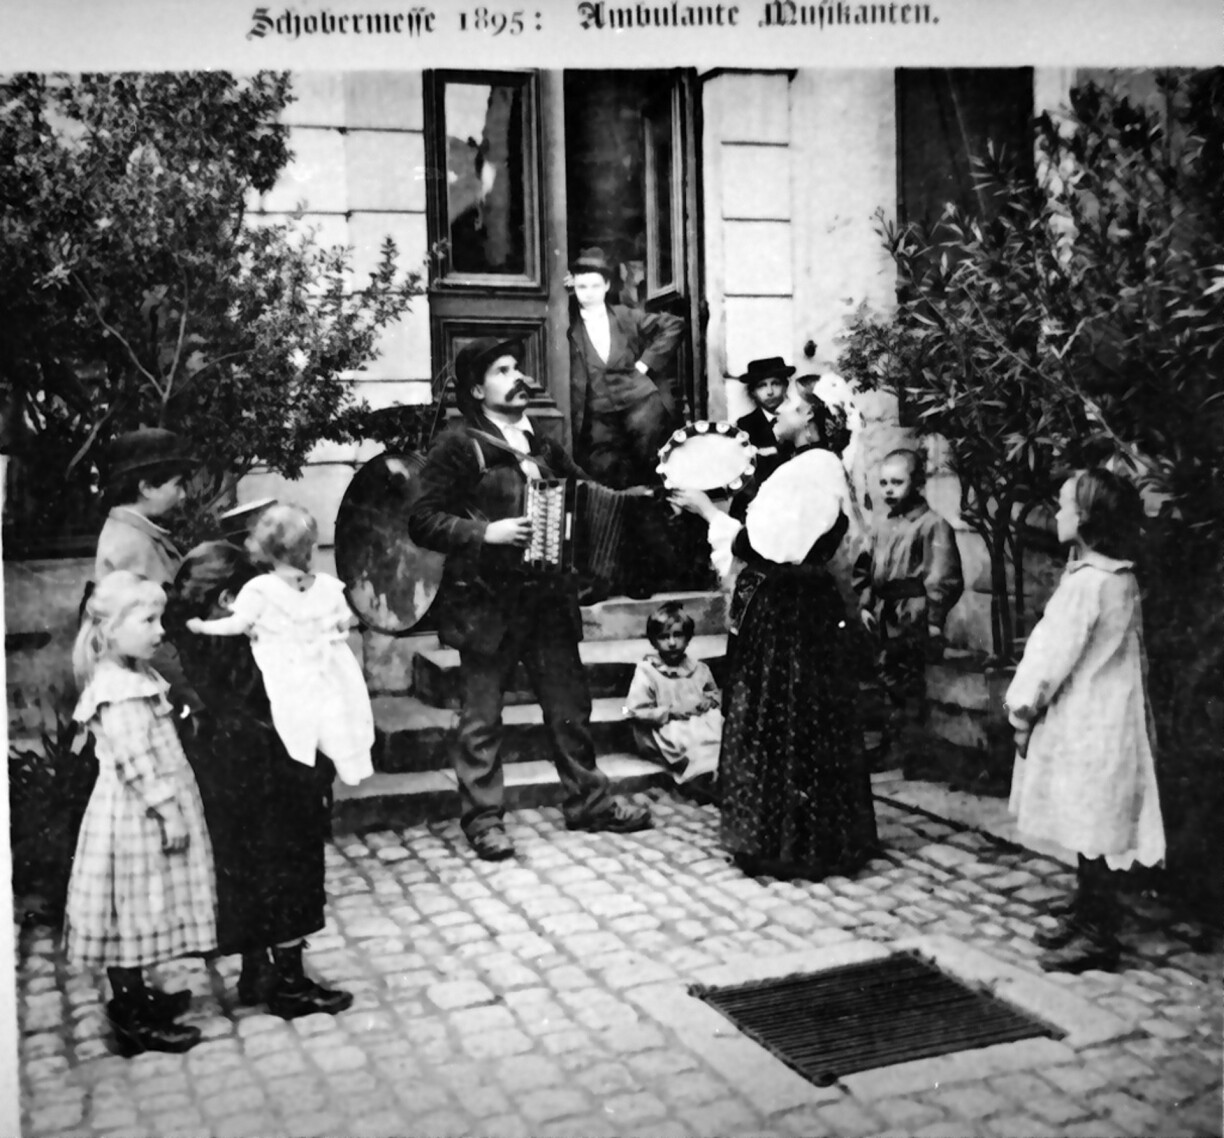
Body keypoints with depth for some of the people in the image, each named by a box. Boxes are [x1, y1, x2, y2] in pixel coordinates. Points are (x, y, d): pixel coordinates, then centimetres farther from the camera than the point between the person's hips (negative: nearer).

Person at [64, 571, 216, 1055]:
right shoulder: (118, 694, -22)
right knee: (132, 911, 0)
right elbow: (136, 764, -25)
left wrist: (174, 810, 21)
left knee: (141, 914, 18)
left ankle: (133, 996, 31)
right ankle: (133, 1018, 10)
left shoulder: (134, 679, 10)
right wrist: (170, 811, -21)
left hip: (147, 815, 10)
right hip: (134, 819, -10)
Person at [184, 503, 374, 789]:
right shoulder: (328, 586, -9)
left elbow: (237, 625, -14)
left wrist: (202, 626, 2)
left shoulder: (260, 590, -19)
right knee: (339, 725, 20)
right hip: (332, 674, 4)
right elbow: (345, 625, 2)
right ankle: (352, 768, 35)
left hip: (292, 683, -3)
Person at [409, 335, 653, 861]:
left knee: (569, 702, 12)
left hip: (547, 595, 6)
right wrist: (487, 532, -20)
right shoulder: (459, 446, -5)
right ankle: (483, 817, 14)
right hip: (486, 600, -6)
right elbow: (423, 521, -10)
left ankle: (588, 801, 25)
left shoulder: (540, 444, 13)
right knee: (482, 715, 3)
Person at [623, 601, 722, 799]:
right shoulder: (646, 671, -2)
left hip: (702, 726, 5)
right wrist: (670, 713, -12)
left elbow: (715, 691, 29)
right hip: (670, 733, -5)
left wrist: (711, 700, 4)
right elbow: (635, 710, -7)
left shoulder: (699, 669, 13)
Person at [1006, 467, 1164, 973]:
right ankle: (1085, 916, 28)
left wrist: (1022, 712, -4)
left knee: (1090, 834, 0)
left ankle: (1097, 936, 10)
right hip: (1106, 719, 9)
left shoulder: (1084, 585, -21)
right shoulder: (1122, 580, 8)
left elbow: (1052, 658, -18)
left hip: (1083, 728, -9)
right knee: (1089, 832, 17)